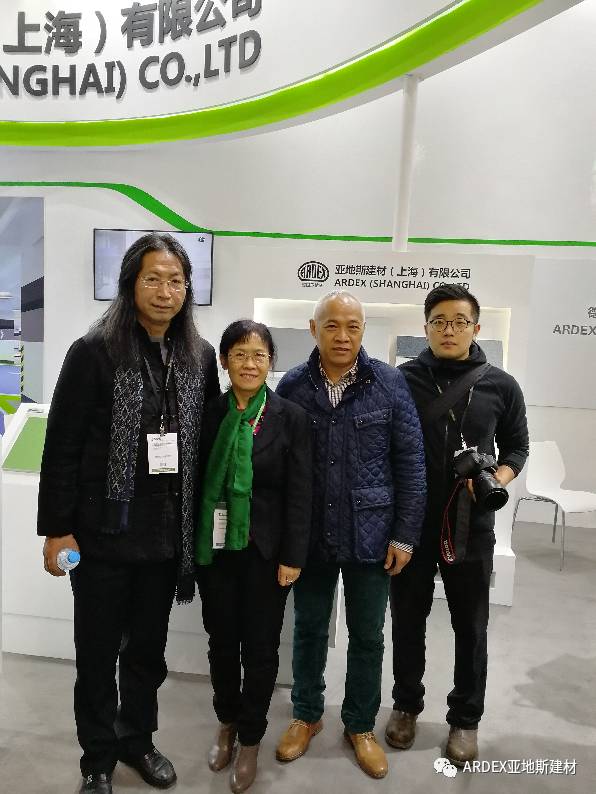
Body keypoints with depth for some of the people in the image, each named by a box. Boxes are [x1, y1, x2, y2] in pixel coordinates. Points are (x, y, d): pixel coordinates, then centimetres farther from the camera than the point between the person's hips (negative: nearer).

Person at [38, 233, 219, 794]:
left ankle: (137, 739, 43)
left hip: (168, 532, 4)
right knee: (98, 651, 14)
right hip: (103, 531, -3)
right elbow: (61, 446, -10)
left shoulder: (200, 356, 2)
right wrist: (56, 528, -10)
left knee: (149, 647, 20)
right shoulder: (94, 352, -11)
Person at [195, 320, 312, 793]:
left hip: (265, 551, -2)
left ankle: (250, 739, 33)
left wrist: (292, 557, -9)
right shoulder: (209, 413, -1)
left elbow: (299, 493, -8)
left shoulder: (291, 418, -7)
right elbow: (197, 481, 2)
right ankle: (227, 722, 42)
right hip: (214, 547, 3)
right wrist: (194, 542, 1)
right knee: (221, 641, 17)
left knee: (260, 647, 10)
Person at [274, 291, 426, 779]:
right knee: (309, 629, 18)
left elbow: (411, 463, -5)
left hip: (371, 535, -1)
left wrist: (405, 534, -6)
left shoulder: (390, 384, -7)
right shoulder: (292, 386, -4)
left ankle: (361, 725, 39)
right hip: (309, 535, 1)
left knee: (367, 637, 15)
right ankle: (307, 715, 42)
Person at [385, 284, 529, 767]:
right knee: (408, 620, 16)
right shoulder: (402, 380, -5)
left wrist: (497, 480, -13)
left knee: (470, 627, 14)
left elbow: (517, 448, 8)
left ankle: (465, 718, 36)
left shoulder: (500, 386, -2)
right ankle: (407, 705, 39)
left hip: (472, 528, 1)